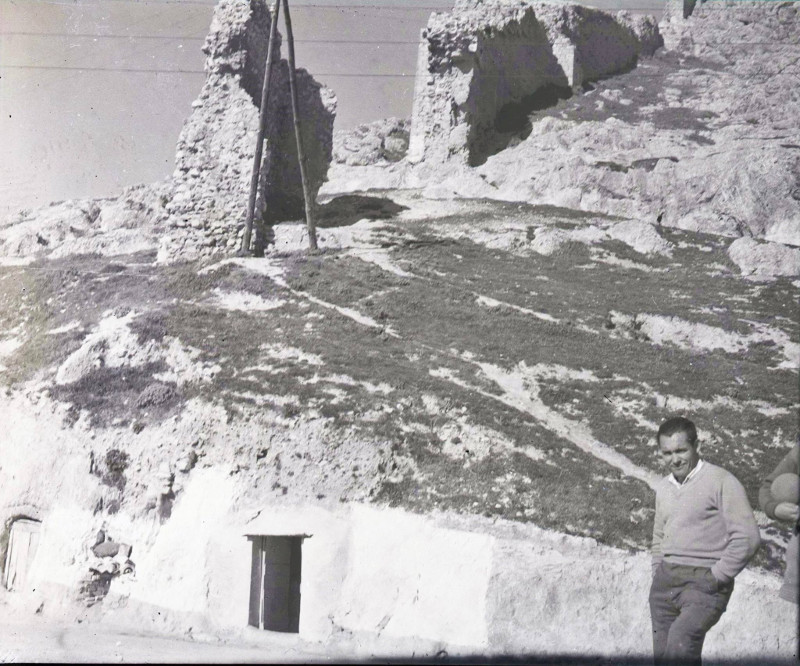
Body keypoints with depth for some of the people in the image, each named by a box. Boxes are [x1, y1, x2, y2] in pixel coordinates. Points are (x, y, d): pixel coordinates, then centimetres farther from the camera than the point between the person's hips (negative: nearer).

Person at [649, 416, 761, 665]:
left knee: (681, 639, -29)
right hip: (665, 581, 7)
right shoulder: (663, 487, 16)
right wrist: (658, 574, 16)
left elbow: (747, 537, -11)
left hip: (704, 582, -7)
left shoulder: (721, 481, -6)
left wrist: (716, 577, -13)